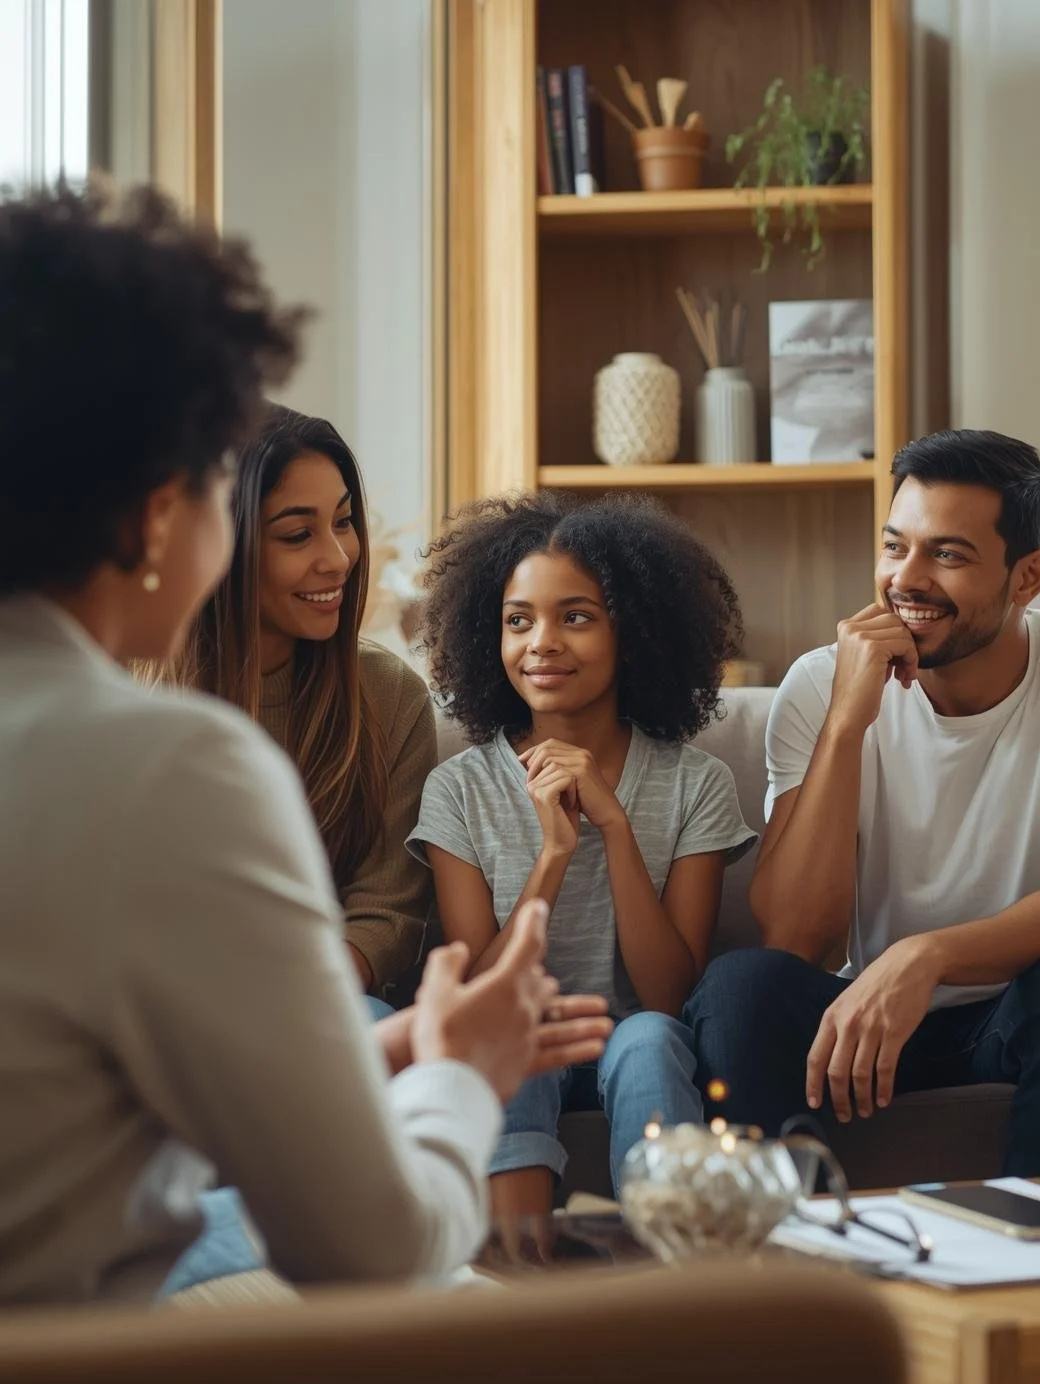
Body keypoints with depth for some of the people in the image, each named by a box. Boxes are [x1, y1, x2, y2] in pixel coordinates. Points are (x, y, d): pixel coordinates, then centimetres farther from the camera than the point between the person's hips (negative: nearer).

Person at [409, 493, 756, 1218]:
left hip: (638, 1047, 0)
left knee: (647, 1040, -33)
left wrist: (614, 824, -17)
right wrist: (553, 853, -18)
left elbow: (671, 995, -8)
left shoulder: (695, 784, 1)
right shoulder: (459, 791, 1)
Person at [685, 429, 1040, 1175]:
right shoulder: (823, 687, -7)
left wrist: (924, 957, -39)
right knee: (740, 983, -28)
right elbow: (795, 940, -18)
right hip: (865, 1012, 1)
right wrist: (847, 719, -24)